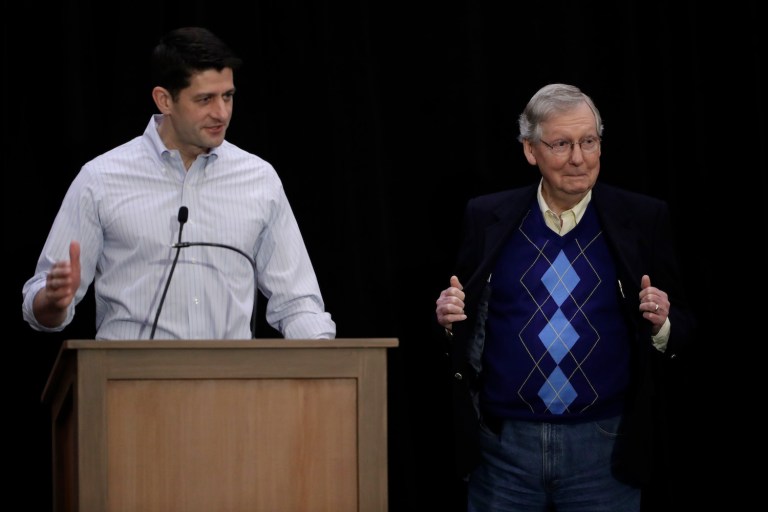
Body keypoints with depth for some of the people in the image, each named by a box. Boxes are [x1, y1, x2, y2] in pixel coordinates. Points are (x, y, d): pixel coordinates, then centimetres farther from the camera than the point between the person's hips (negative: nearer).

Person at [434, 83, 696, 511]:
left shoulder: (643, 219, 0)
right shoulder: (487, 218, 4)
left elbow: (684, 329, 5)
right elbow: (467, 324, 13)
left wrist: (662, 325, -17)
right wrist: (450, 320, -9)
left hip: (604, 447, -1)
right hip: (504, 444, 1)